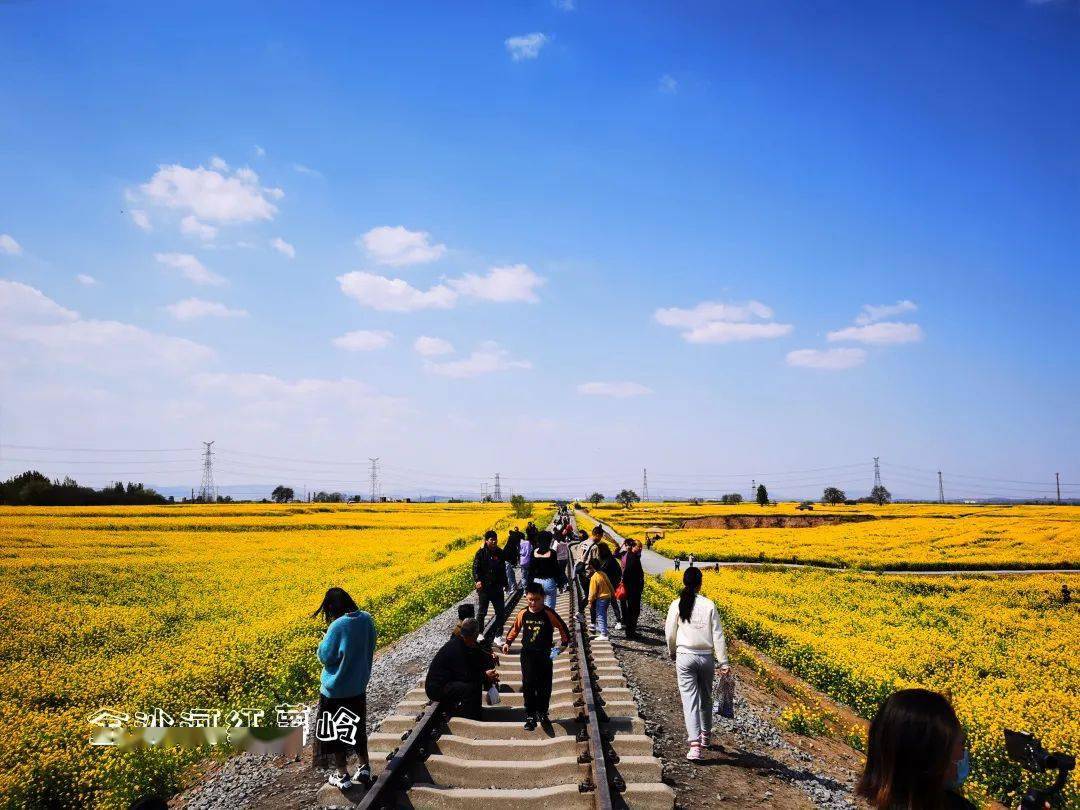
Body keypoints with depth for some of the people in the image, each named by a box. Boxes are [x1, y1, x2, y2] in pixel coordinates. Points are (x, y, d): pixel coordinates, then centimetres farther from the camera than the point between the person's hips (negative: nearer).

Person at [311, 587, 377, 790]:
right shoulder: (366, 618, -7)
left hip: (336, 688, -6)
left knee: (334, 731, 12)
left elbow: (325, 657, -16)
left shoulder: (337, 626, -26)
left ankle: (342, 776, 22)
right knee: (357, 728, 23)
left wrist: (324, 641, 0)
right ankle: (364, 768, 29)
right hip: (359, 685, 6)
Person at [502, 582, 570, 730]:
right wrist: (508, 642, 13)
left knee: (544, 687, 5)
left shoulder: (549, 613, -12)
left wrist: (564, 643, -2)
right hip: (527, 655, 2)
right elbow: (515, 628, 14)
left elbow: (562, 627, -1)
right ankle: (530, 715, 13)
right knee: (528, 686, 1)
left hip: (545, 655, -1)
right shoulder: (523, 614, -4)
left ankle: (542, 714, 23)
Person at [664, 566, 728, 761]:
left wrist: (672, 652, 20)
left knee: (689, 699, -1)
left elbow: (670, 633, 1)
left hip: (685, 657, -2)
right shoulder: (709, 605, -4)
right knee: (705, 696, 21)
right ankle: (706, 734, 40)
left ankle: (694, 744, -11)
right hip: (706, 657, 2)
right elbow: (717, 635, -4)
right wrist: (723, 662, 0)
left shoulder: (677, 605, -5)